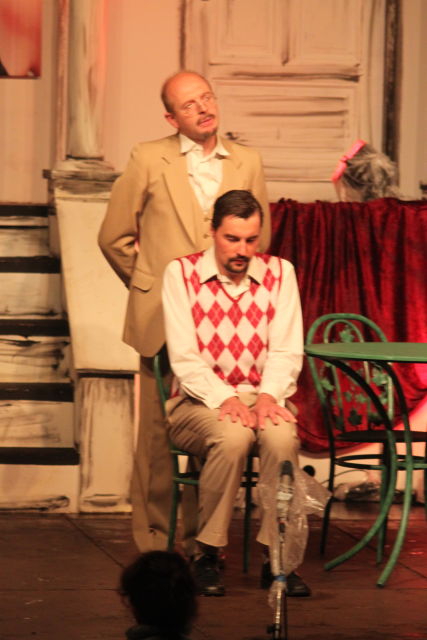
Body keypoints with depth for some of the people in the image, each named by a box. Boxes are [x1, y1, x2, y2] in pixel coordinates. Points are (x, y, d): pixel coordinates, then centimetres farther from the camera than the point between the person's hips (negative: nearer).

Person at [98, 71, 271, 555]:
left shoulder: (247, 164, 8)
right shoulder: (149, 161, 1)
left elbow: (260, 239, 20)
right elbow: (114, 237, 8)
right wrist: (148, 288, 10)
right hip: (163, 319, -2)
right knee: (158, 435, -1)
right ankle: (154, 541, 7)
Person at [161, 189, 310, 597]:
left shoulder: (279, 273, 8)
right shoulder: (181, 273, 0)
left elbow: (287, 350, 2)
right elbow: (184, 357, -7)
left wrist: (269, 395, -17)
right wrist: (224, 399, -22)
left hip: (261, 396, 2)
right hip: (199, 401, -2)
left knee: (282, 437, -33)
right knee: (232, 437, -36)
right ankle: (207, 556, -21)